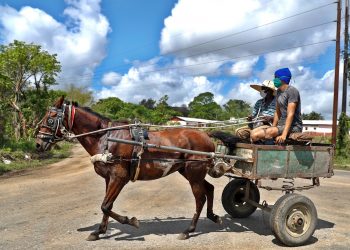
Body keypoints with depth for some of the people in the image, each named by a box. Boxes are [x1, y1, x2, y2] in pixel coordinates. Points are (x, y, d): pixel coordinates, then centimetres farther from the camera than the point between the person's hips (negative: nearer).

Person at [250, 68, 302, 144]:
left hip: (294, 126, -8)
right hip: (282, 124, 8)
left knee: (269, 132, -36)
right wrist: (273, 127, 7)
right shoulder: (279, 91, 14)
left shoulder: (292, 91, -12)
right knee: (254, 135, -13)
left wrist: (283, 135, -31)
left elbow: (290, 114, -22)